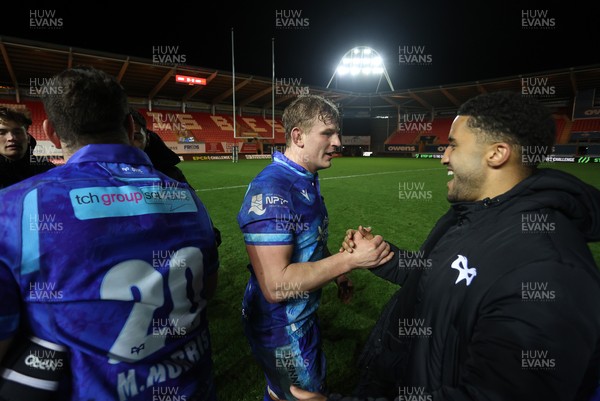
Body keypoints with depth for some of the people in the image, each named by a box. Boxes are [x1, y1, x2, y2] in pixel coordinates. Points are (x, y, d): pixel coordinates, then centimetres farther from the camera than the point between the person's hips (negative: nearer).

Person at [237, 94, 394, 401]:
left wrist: (337, 273, 8)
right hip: (280, 327, -8)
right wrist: (351, 259, -30)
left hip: (301, 316, 8)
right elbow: (276, 286, -32)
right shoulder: (271, 190, -29)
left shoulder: (307, 181, 2)